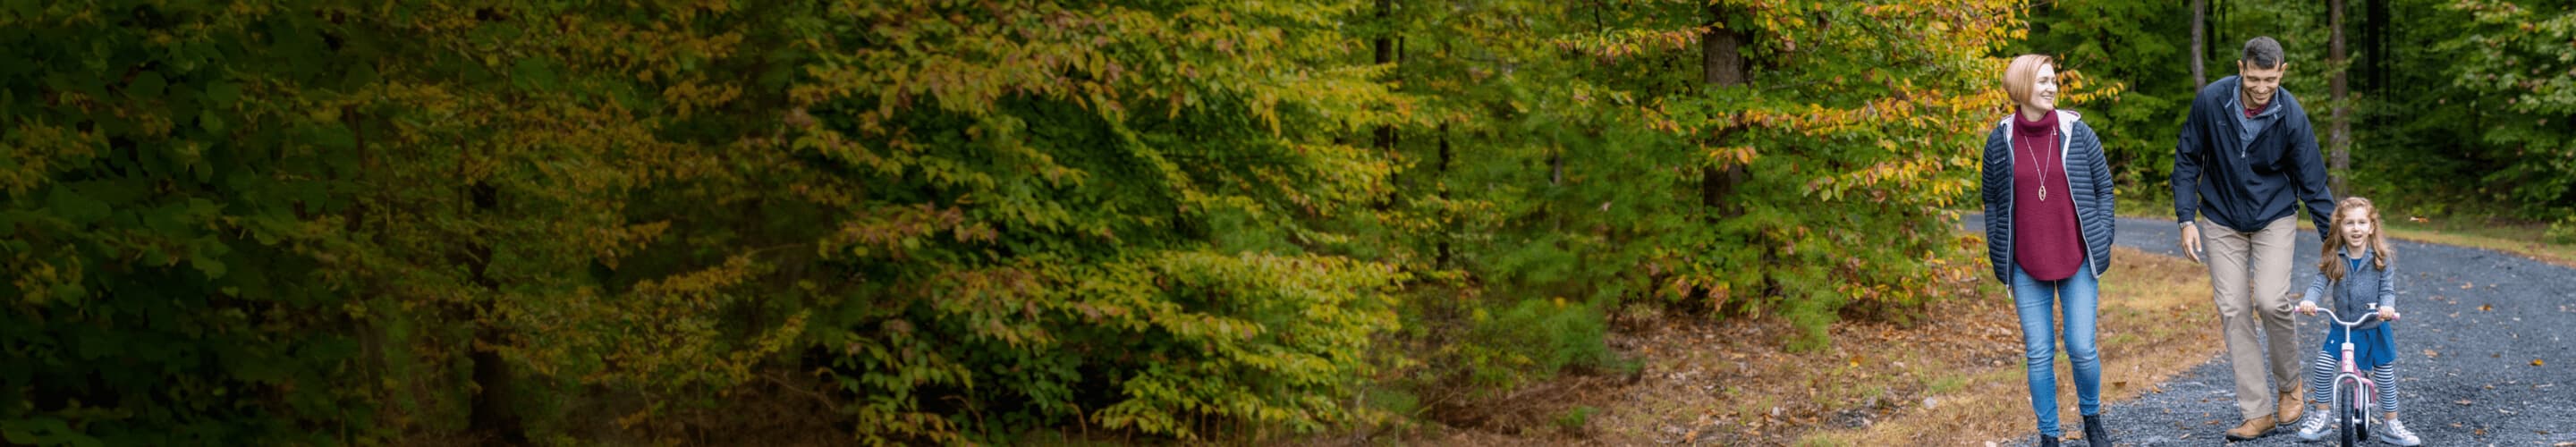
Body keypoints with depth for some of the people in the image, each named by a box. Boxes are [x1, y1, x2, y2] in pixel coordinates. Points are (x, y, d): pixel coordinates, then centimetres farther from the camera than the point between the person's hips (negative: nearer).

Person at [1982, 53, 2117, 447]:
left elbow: (2103, 188, 4)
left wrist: (2102, 244, 1)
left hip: (2077, 261, 0)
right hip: (2026, 267, 1)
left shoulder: (2077, 132, -3)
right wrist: (1998, 259, 5)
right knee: (2039, 353, 3)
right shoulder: (2000, 140, -2)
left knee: (2082, 348, -2)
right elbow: (1992, 201, 6)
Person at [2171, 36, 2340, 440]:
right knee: (2233, 312, -3)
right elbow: (2187, 160, -3)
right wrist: (2187, 220, -9)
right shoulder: (2211, 101, -16)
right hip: (2222, 221, 2)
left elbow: (2314, 185, -11)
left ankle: (2289, 384, 9)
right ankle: (2258, 412, 4)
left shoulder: (2291, 116, -18)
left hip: (2274, 218, -2)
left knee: (2270, 301, -18)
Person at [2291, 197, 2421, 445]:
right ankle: (2321, 415, 6)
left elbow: (2387, 290, -11)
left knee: (2385, 376, 6)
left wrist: (2387, 306, -33)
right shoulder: (2333, 259, -8)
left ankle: (2391, 425, 21)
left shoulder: (2381, 258, -10)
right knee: (2322, 366, -13)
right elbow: (2318, 284, -14)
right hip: (2341, 326, 1)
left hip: (2375, 328, -1)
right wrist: (2308, 301, -35)